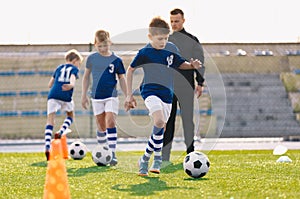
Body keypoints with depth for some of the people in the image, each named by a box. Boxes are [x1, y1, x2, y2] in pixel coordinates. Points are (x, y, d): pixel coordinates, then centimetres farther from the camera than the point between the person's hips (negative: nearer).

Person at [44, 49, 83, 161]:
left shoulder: (59, 68, 28)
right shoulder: (74, 68, 15)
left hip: (53, 95, 3)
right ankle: (61, 132, -1)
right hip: (66, 96, -3)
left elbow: (50, 84, 26)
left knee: (50, 119, -3)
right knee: (70, 115, 24)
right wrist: (72, 85, -30)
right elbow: (72, 77, -10)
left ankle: (47, 147, -19)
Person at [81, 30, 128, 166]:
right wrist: (84, 95, 10)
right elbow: (86, 76, 11)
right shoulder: (91, 58, 0)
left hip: (111, 96, -2)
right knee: (101, 127, 8)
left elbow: (122, 79, 5)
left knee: (110, 123, -15)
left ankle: (112, 153, -15)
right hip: (97, 97, 2)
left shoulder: (116, 60, -3)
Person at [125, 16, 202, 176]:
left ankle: (156, 160, 22)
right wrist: (129, 95, 3)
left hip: (167, 93, 5)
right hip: (150, 90, -5)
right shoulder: (144, 52, -8)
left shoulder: (171, 49, 4)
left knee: (161, 127, 8)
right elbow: (130, 70, 3)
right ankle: (146, 158, -15)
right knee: (159, 122, -25)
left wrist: (192, 65, -4)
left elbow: (181, 64, 19)